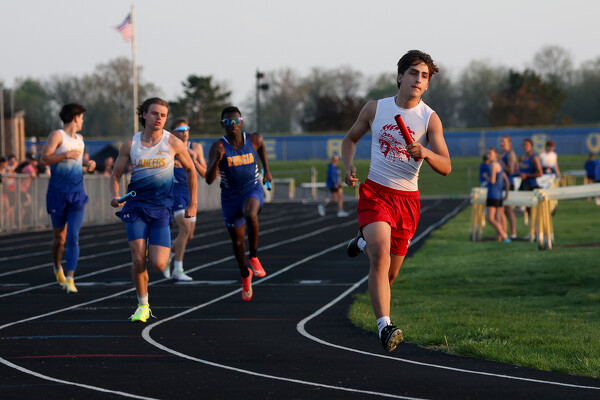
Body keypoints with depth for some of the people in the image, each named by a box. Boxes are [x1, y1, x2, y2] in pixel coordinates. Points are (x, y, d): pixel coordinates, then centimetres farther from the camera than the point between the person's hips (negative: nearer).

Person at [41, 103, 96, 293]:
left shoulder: (80, 139, 15)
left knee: (73, 237, -11)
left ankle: (70, 279, -15)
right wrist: (66, 155, -24)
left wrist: (89, 164, 13)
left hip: (77, 195, 4)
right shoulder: (58, 135, -6)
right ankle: (57, 268, 34)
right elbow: (44, 158, -16)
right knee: (59, 238, 7)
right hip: (58, 194, -4)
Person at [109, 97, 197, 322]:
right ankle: (142, 306, 8)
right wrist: (115, 196, -12)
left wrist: (193, 204, 11)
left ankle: (158, 250, 27)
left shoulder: (173, 143, -2)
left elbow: (190, 170, 11)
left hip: (161, 208, -1)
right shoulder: (130, 144, 0)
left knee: (158, 265, -11)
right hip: (135, 207, 1)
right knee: (138, 259, -11)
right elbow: (115, 175, 8)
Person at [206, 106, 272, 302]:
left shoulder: (254, 139, -7)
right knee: (237, 241, 10)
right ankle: (245, 275, 38)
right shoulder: (218, 147, -15)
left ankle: (254, 257, -18)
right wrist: (216, 160, -37)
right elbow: (209, 179, -21)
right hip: (230, 196, 1)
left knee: (250, 214, -37)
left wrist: (267, 170, 25)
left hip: (253, 190, -1)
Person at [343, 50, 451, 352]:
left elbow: (446, 167, -8)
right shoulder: (375, 109, 1)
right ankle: (385, 327, -32)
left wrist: (424, 153, -28)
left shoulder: (430, 118, -3)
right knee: (381, 253, -27)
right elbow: (350, 138, 18)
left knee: (389, 274, 12)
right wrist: (349, 167, -1)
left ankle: (364, 243, 47)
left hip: (408, 199, 2)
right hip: (375, 192, -2)